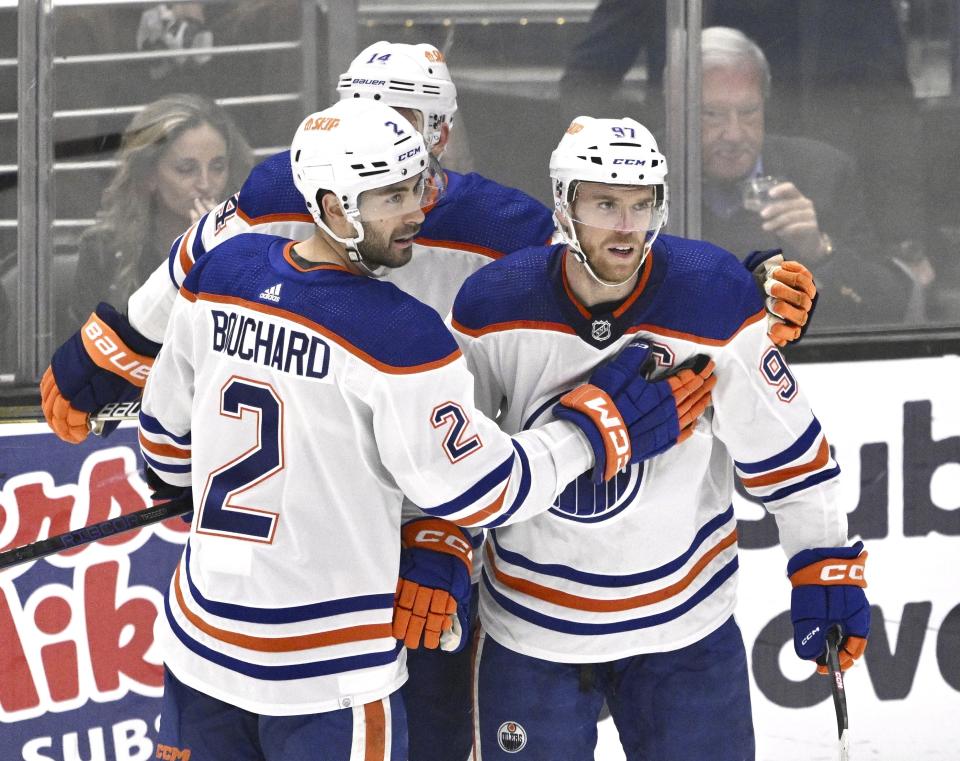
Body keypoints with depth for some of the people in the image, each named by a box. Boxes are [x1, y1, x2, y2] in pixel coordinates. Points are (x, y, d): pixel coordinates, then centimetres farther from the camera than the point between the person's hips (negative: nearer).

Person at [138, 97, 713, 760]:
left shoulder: (221, 274, -2)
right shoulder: (397, 334, -21)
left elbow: (167, 427, 12)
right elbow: (481, 492, -14)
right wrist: (606, 427, -4)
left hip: (199, 640, 6)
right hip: (325, 670, -6)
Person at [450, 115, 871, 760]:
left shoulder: (717, 298, -14)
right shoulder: (495, 306, -11)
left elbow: (787, 448, -6)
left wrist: (827, 569, -5)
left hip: (684, 624, 0)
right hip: (530, 627, 0)